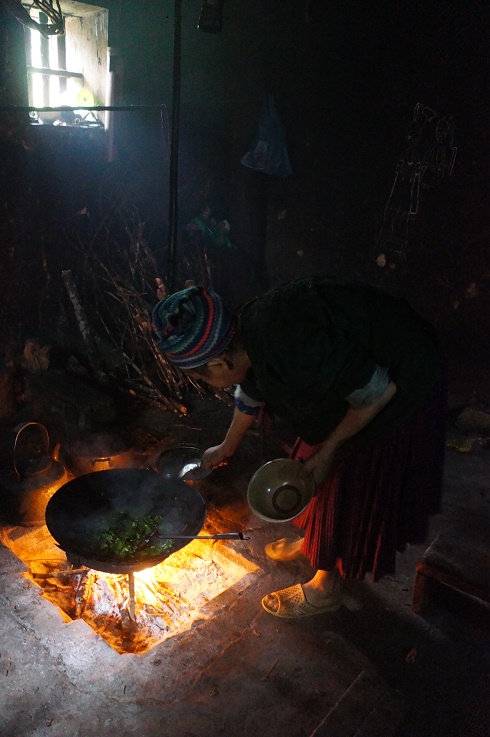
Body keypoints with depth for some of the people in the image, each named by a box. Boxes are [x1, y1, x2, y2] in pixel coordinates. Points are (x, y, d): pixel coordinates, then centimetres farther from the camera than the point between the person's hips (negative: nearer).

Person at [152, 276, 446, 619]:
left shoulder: (294, 355, -39)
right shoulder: (245, 336, -8)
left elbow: (378, 392, -27)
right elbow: (249, 397, 14)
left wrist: (328, 451, -15)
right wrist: (226, 448, 31)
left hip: (400, 389, -8)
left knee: (349, 482, 5)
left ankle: (325, 588, 26)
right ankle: (313, 541, 46)